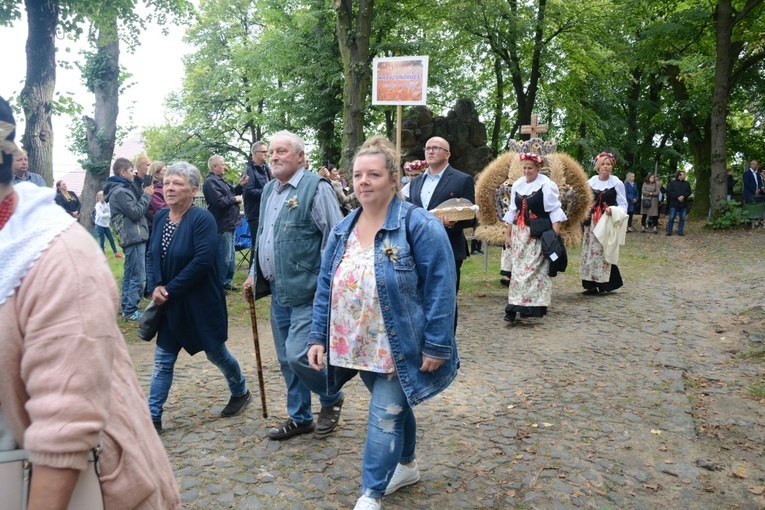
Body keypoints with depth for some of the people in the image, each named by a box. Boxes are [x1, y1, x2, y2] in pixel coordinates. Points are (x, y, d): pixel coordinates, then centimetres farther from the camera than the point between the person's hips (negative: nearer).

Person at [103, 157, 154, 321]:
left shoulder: (123, 188, 16)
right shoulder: (120, 191, -16)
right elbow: (135, 213, -18)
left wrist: (145, 195, 8)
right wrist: (146, 196, -9)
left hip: (132, 237, 11)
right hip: (134, 238, -11)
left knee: (130, 275, 16)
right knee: (138, 277, -8)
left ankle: (127, 307, 23)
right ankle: (131, 311, -4)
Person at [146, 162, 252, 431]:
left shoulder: (202, 219, -19)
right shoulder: (160, 217, 3)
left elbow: (202, 261, -26)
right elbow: (153, 255, 8)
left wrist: (170, 290, -21)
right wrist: (155, 287, -9)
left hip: (201, 303, -6)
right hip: (169, 305, 6)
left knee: (215, 352, 13)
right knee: (163, 360, 7)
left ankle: (241, 392, 38)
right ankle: (153, 417, 17)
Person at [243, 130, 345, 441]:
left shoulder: (316, 188, -11)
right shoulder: (269, 189, 14)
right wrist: (255, 273, 19)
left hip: (307, 292, -8)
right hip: (278, 291, 8)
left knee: (298, 355, -11)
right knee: (286, 360, 14)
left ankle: (332, 399, 18)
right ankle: (299, 418, 30)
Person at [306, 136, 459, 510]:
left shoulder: (419, 226, -15)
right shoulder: (343, 229, 4)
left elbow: (440, 290, -17)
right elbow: (326, 287, 8)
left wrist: (436, 346, -18)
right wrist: (318, 336, 3)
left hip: (398, 347, -6)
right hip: (359, 345, 6)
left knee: (384, 416, -1)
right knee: (394, 407, 22)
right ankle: (406, 465, 43)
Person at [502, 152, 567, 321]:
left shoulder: (546, 185, -5)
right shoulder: (517, 185, 10)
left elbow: (555, 211, -7)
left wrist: (555, 235, -15)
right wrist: (508, 234, 14)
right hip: (519, 233, 5)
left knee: (535, 269, -5)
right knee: (518, 268, 2)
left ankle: (535, 305, 2)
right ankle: (516, 306, 5)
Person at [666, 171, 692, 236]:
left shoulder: (687, 183, 14)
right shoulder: (672, 183, 5)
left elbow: (689, 192, 4)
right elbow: (670, 192, -6)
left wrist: (683, 196, -15)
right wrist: (677, 197, -15)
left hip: (683, 204, 3)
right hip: (674, 204, -3)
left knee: (682, 218, 4)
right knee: (671, 218, -4)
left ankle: (680, 231, 12)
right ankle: (669, 231, 2)